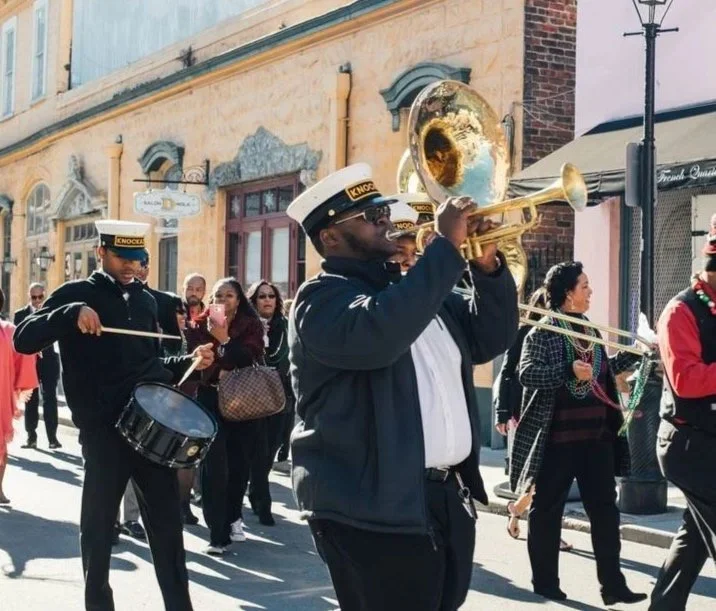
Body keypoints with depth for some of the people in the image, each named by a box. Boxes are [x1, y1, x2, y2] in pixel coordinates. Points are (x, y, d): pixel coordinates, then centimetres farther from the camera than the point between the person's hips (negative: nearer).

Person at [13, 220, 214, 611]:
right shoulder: (76, 294, -2)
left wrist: (189, 362, 5)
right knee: (99, 525, 5)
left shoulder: (145, 300, 14)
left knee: (167, 523, 8)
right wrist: (71, 314, -27)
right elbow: (23, 340, -14)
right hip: (104, 430, -5)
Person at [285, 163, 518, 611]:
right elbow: (376, 333, -30)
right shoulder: (323, 297, -8)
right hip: (375, 507, -8)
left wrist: (488, 266, 0)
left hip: (451, 496, 8)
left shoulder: (416, 286, 17)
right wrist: (446, 246, -24)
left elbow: (490, 339, 17)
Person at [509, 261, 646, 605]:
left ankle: (612, 584, 11)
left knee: (605, 509, 6)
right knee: (547, 510, 5)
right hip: (557, 438, -7)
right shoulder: (542, 332, -10)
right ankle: (545, 581, 17)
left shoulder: (590, 330, 13)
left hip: (597, 436, 7)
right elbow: (527, 375, -22)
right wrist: (568, 370, -32)